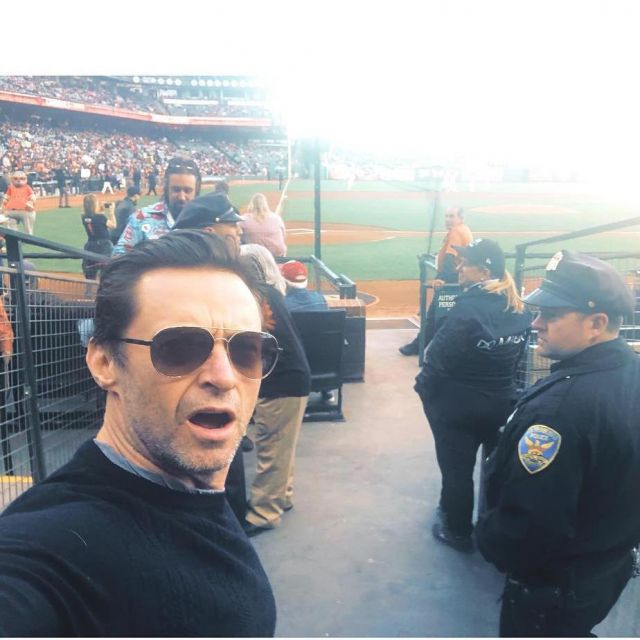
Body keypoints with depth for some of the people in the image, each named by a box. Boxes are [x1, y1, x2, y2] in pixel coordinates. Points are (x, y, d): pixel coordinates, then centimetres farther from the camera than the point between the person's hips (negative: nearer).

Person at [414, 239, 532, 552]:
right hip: (501, 402, 7)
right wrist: (497, 384, 16)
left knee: (457, 468, 11)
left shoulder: (469, 307, -24)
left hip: (457, 403, -7)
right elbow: (516, 356, 7)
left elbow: (439, 355, -21)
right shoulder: (519, 309, -1)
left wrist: (424, 386, -5)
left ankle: (458, 532, 28)